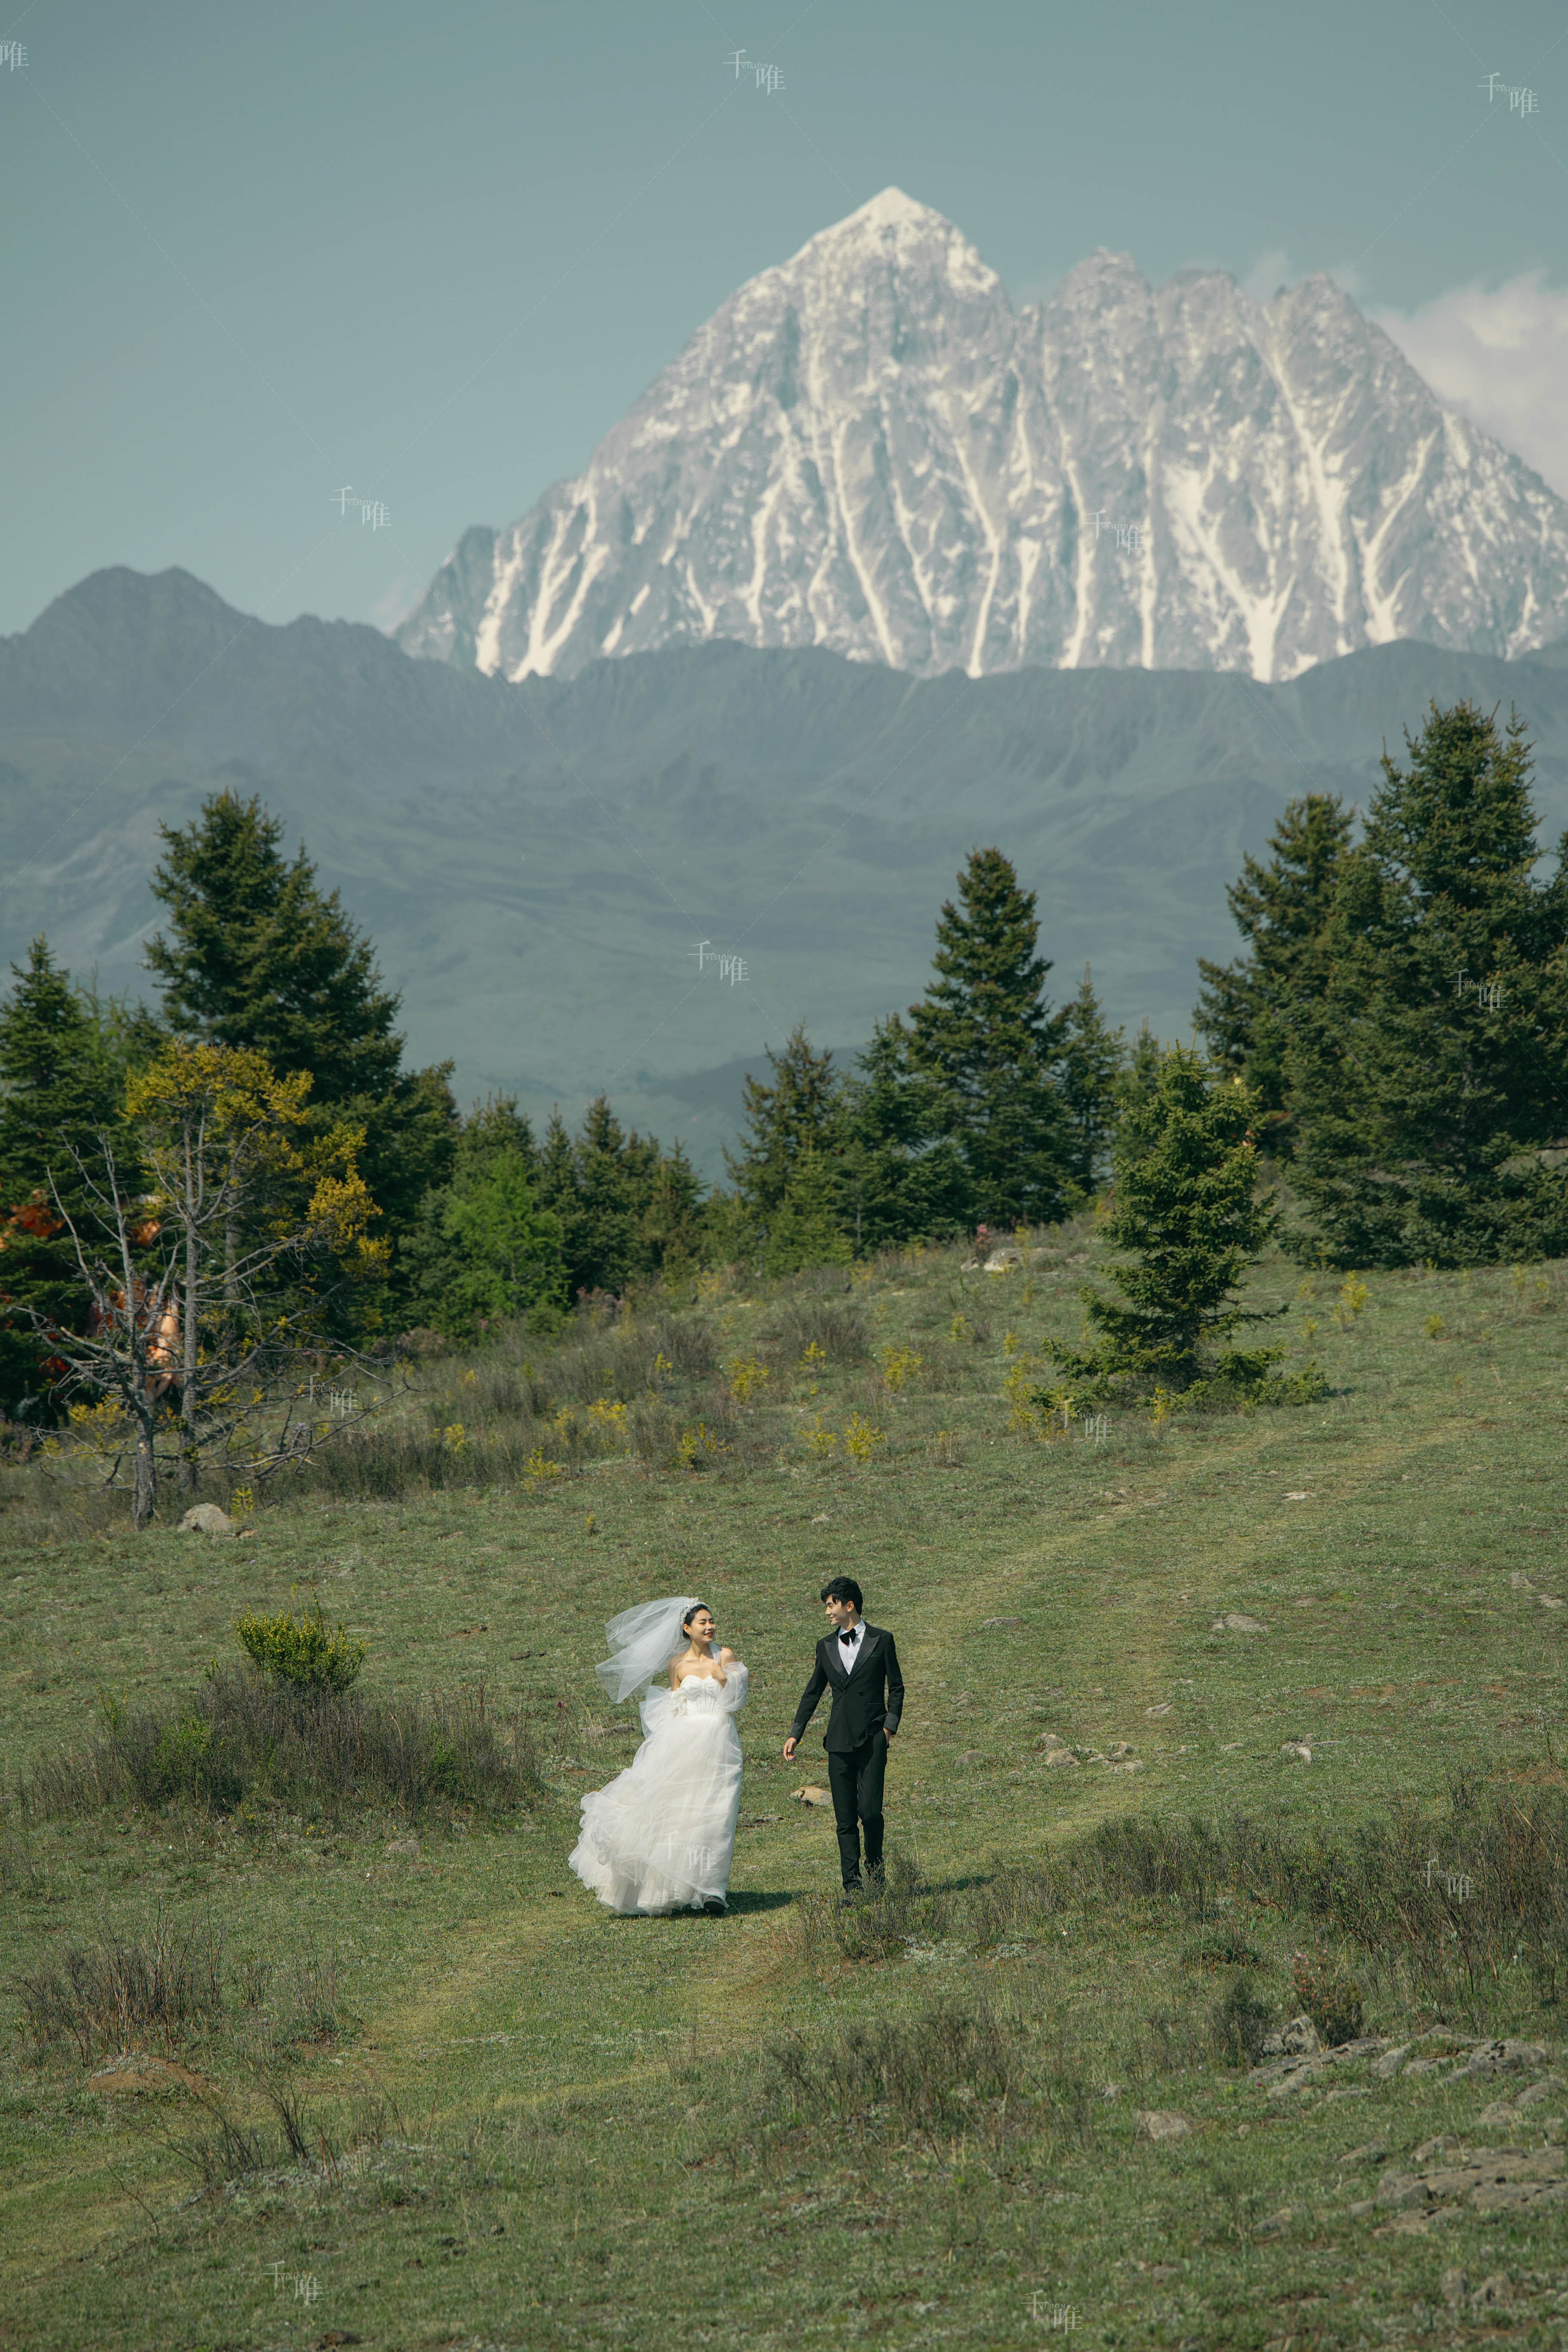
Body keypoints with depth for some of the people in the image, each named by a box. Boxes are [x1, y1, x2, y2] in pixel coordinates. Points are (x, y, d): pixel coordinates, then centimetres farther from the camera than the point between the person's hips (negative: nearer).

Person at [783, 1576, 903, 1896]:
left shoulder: (881, 1641, 4)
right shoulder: (826, 1646, 13)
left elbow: (896, 1687, 7)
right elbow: (813, 1692, 19)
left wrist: (890, 1725, -5)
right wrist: (795, 1734, 15)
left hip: (872, 1738, -4)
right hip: (839, 1740, 4)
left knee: (869, 1809, -13)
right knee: (845, 1817, 1)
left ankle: (875, 1866, 11)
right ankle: (852, 1883, 3)